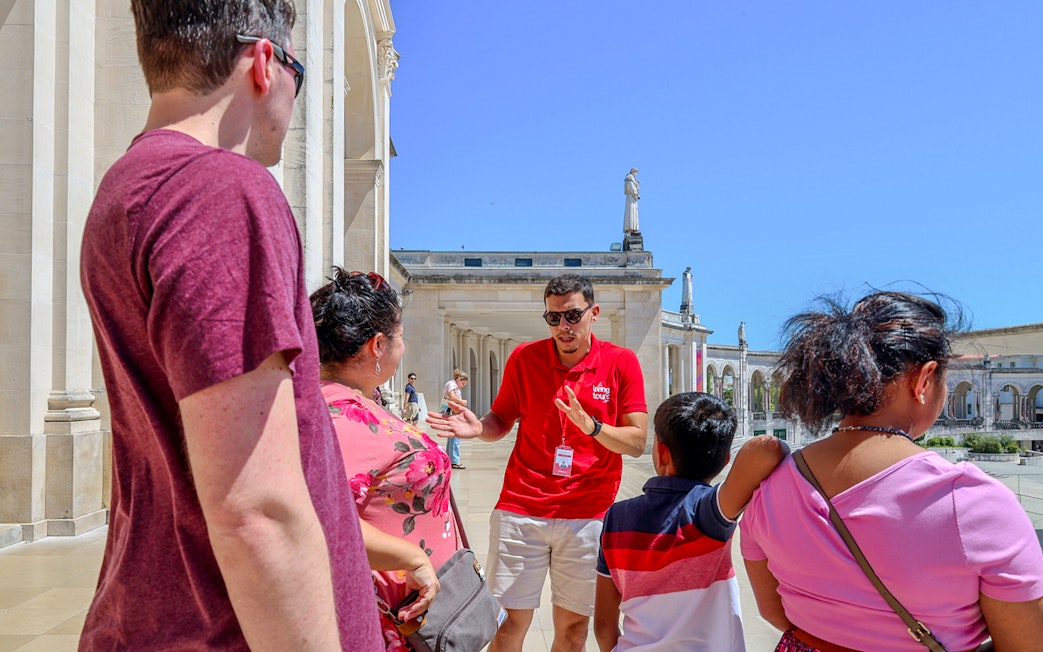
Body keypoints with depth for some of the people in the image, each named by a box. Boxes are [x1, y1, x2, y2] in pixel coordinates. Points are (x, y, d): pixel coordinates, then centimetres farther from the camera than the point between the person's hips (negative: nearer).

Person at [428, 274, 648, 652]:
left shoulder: (621, 362, -1)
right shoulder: (525, 358, 3)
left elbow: (637, 442, -3)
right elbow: (502, 420, 12)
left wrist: (592, 426, -20)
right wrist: (478, 428, -10)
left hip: (588, 515, 0)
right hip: (521, 509, 1)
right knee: (510, 620, 4)